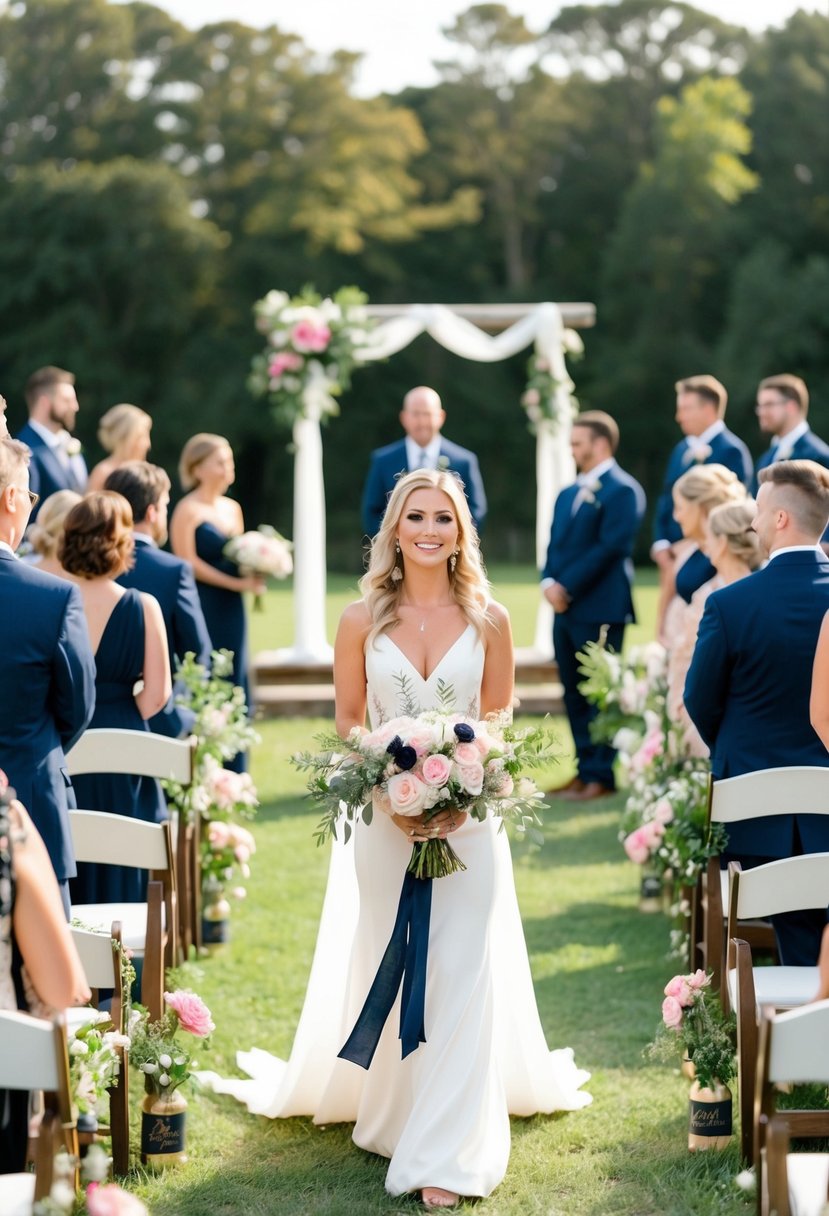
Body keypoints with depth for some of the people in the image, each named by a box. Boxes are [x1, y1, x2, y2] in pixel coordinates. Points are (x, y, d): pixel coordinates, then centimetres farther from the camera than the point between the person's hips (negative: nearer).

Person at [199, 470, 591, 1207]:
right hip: (381, 816, 1)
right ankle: (386, 1109, 27)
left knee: (459, 974, -4)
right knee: (380, 972, 8)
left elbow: (499, 723, 4)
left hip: (467, 815, 0)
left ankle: (443, 1152, 0)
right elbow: (348, 720, 4)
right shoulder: (363, 619, -1)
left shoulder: (489, 620, -1)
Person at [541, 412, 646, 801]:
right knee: (574, 693, 9)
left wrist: (568, 587, -15)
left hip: (599, 609, -8)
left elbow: (610, 547, -16)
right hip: (566, 608, 8)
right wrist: (549, 582, -2)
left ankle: (601, 776, -1)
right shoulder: (568, 495, 20)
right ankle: (585, 769, 15)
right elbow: (555, 545, 17)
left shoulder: (622, 491, -8)